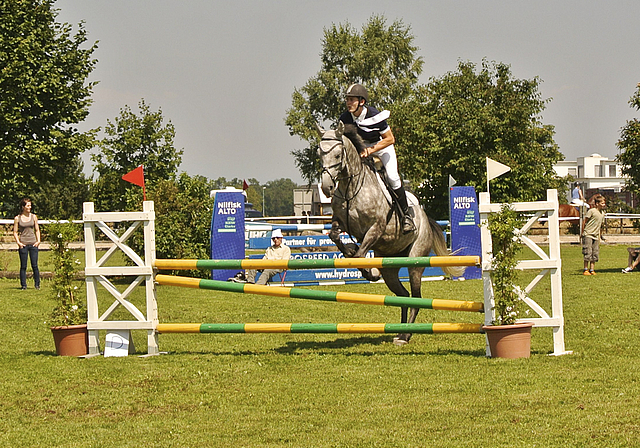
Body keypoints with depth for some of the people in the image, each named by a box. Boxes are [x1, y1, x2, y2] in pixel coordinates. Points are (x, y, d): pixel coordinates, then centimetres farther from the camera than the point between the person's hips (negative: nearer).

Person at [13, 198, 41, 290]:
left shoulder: (33, 217, 8)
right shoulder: (17, 218, 2)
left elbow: (37, 230, 14)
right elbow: (15, 232, 4)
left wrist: (38, 241, 2)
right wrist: (18, 242, -8)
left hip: (33, 244, 1)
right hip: (23, 244, -1)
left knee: (35, 265, -2)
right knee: (23, 266, 1)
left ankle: (37, 284, 5)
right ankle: (23, 285, 7)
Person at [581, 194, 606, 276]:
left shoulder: (602, 214, 11)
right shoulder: (592, 211, -9)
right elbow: (585, 221, -7)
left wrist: (599, 237, 19)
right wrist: (582, 233, -8)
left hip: (595, 236, 7)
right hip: (588, 235, -7)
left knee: (595, 253, 4)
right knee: (588, 252, -7)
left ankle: (592, 269, 9)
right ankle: (585, 270, -3)